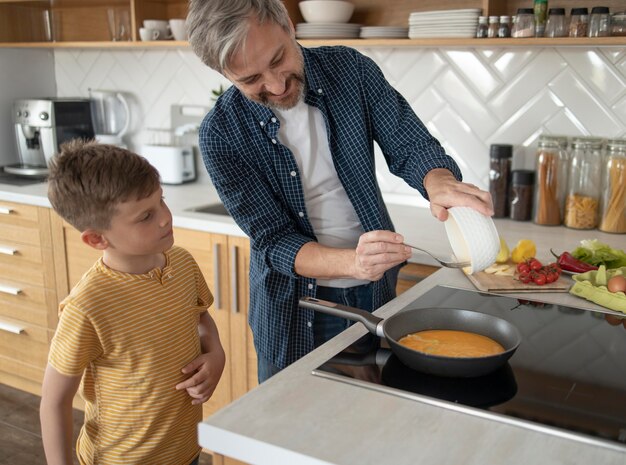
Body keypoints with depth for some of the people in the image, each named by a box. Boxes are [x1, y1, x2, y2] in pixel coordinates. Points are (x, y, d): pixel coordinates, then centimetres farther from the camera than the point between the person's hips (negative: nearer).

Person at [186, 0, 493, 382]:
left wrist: (438, 181, -32)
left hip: (377, 293, 3)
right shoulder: (222, 132, -18)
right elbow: (273, 242, -19)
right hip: (294, 309, -2)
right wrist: (354, 263, -37)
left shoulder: (351, 69, -11)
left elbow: (410, 144, -7)